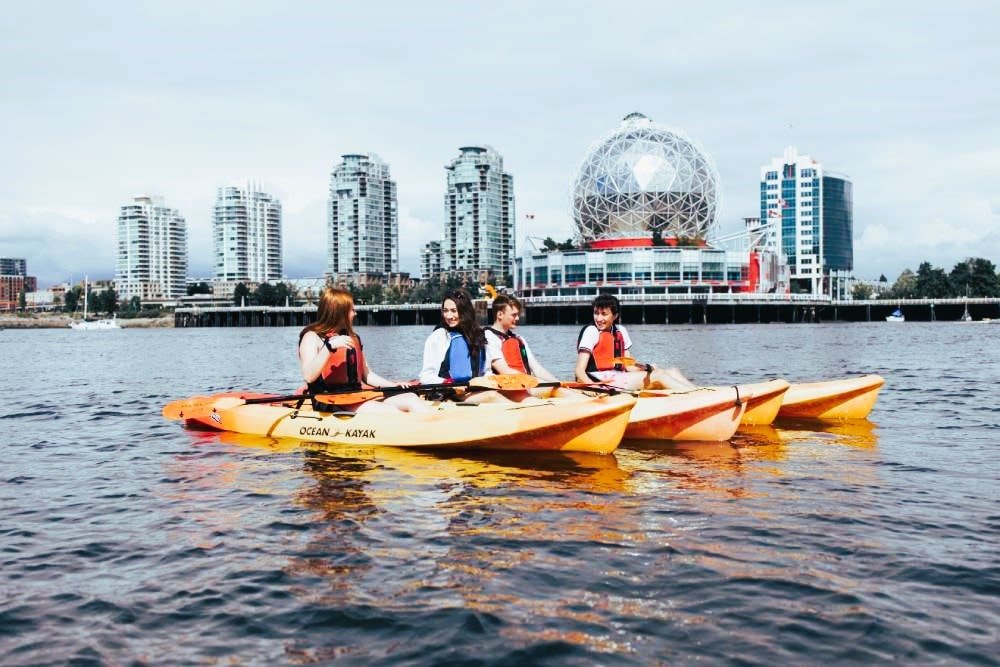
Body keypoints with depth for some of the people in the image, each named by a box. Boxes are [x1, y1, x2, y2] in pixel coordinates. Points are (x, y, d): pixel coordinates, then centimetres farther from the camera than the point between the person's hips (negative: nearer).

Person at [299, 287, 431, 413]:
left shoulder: (353, 338, 19)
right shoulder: (312, 337, -1)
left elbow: (367, 374, 25)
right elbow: (308, 377, -17)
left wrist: (394, 385, 9)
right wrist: (329, 346, -26)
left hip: (357, 396, 7)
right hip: (330, 402, -7)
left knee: (411, 399, -13)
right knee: (389, 411, -28)